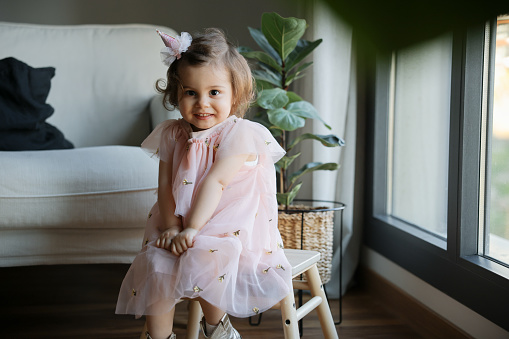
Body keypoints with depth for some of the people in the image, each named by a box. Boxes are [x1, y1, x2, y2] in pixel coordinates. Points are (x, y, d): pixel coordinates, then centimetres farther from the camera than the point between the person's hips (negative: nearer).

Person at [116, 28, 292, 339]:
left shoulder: (238, 134, -12)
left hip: (229, 231, -5)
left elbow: (216, 181, -19)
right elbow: (166, 186, 3)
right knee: (155, 265, -15)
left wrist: (192, 229, -24)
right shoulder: (172, 135, 6)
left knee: (201, 264, -29)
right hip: (180, 231, 5)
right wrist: (171, 227, -11)